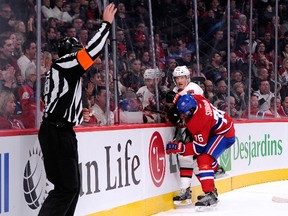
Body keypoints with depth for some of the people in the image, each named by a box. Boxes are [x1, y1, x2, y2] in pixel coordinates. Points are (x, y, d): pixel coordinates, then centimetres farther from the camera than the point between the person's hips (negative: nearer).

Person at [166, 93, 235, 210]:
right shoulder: (194, 99, -15)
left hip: (224, 134, -10)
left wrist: (179, 148, -32)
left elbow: (198, 147, -28)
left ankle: (210, 195, -25)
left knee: (204, 160, -23)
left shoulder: (199, 121, -35)